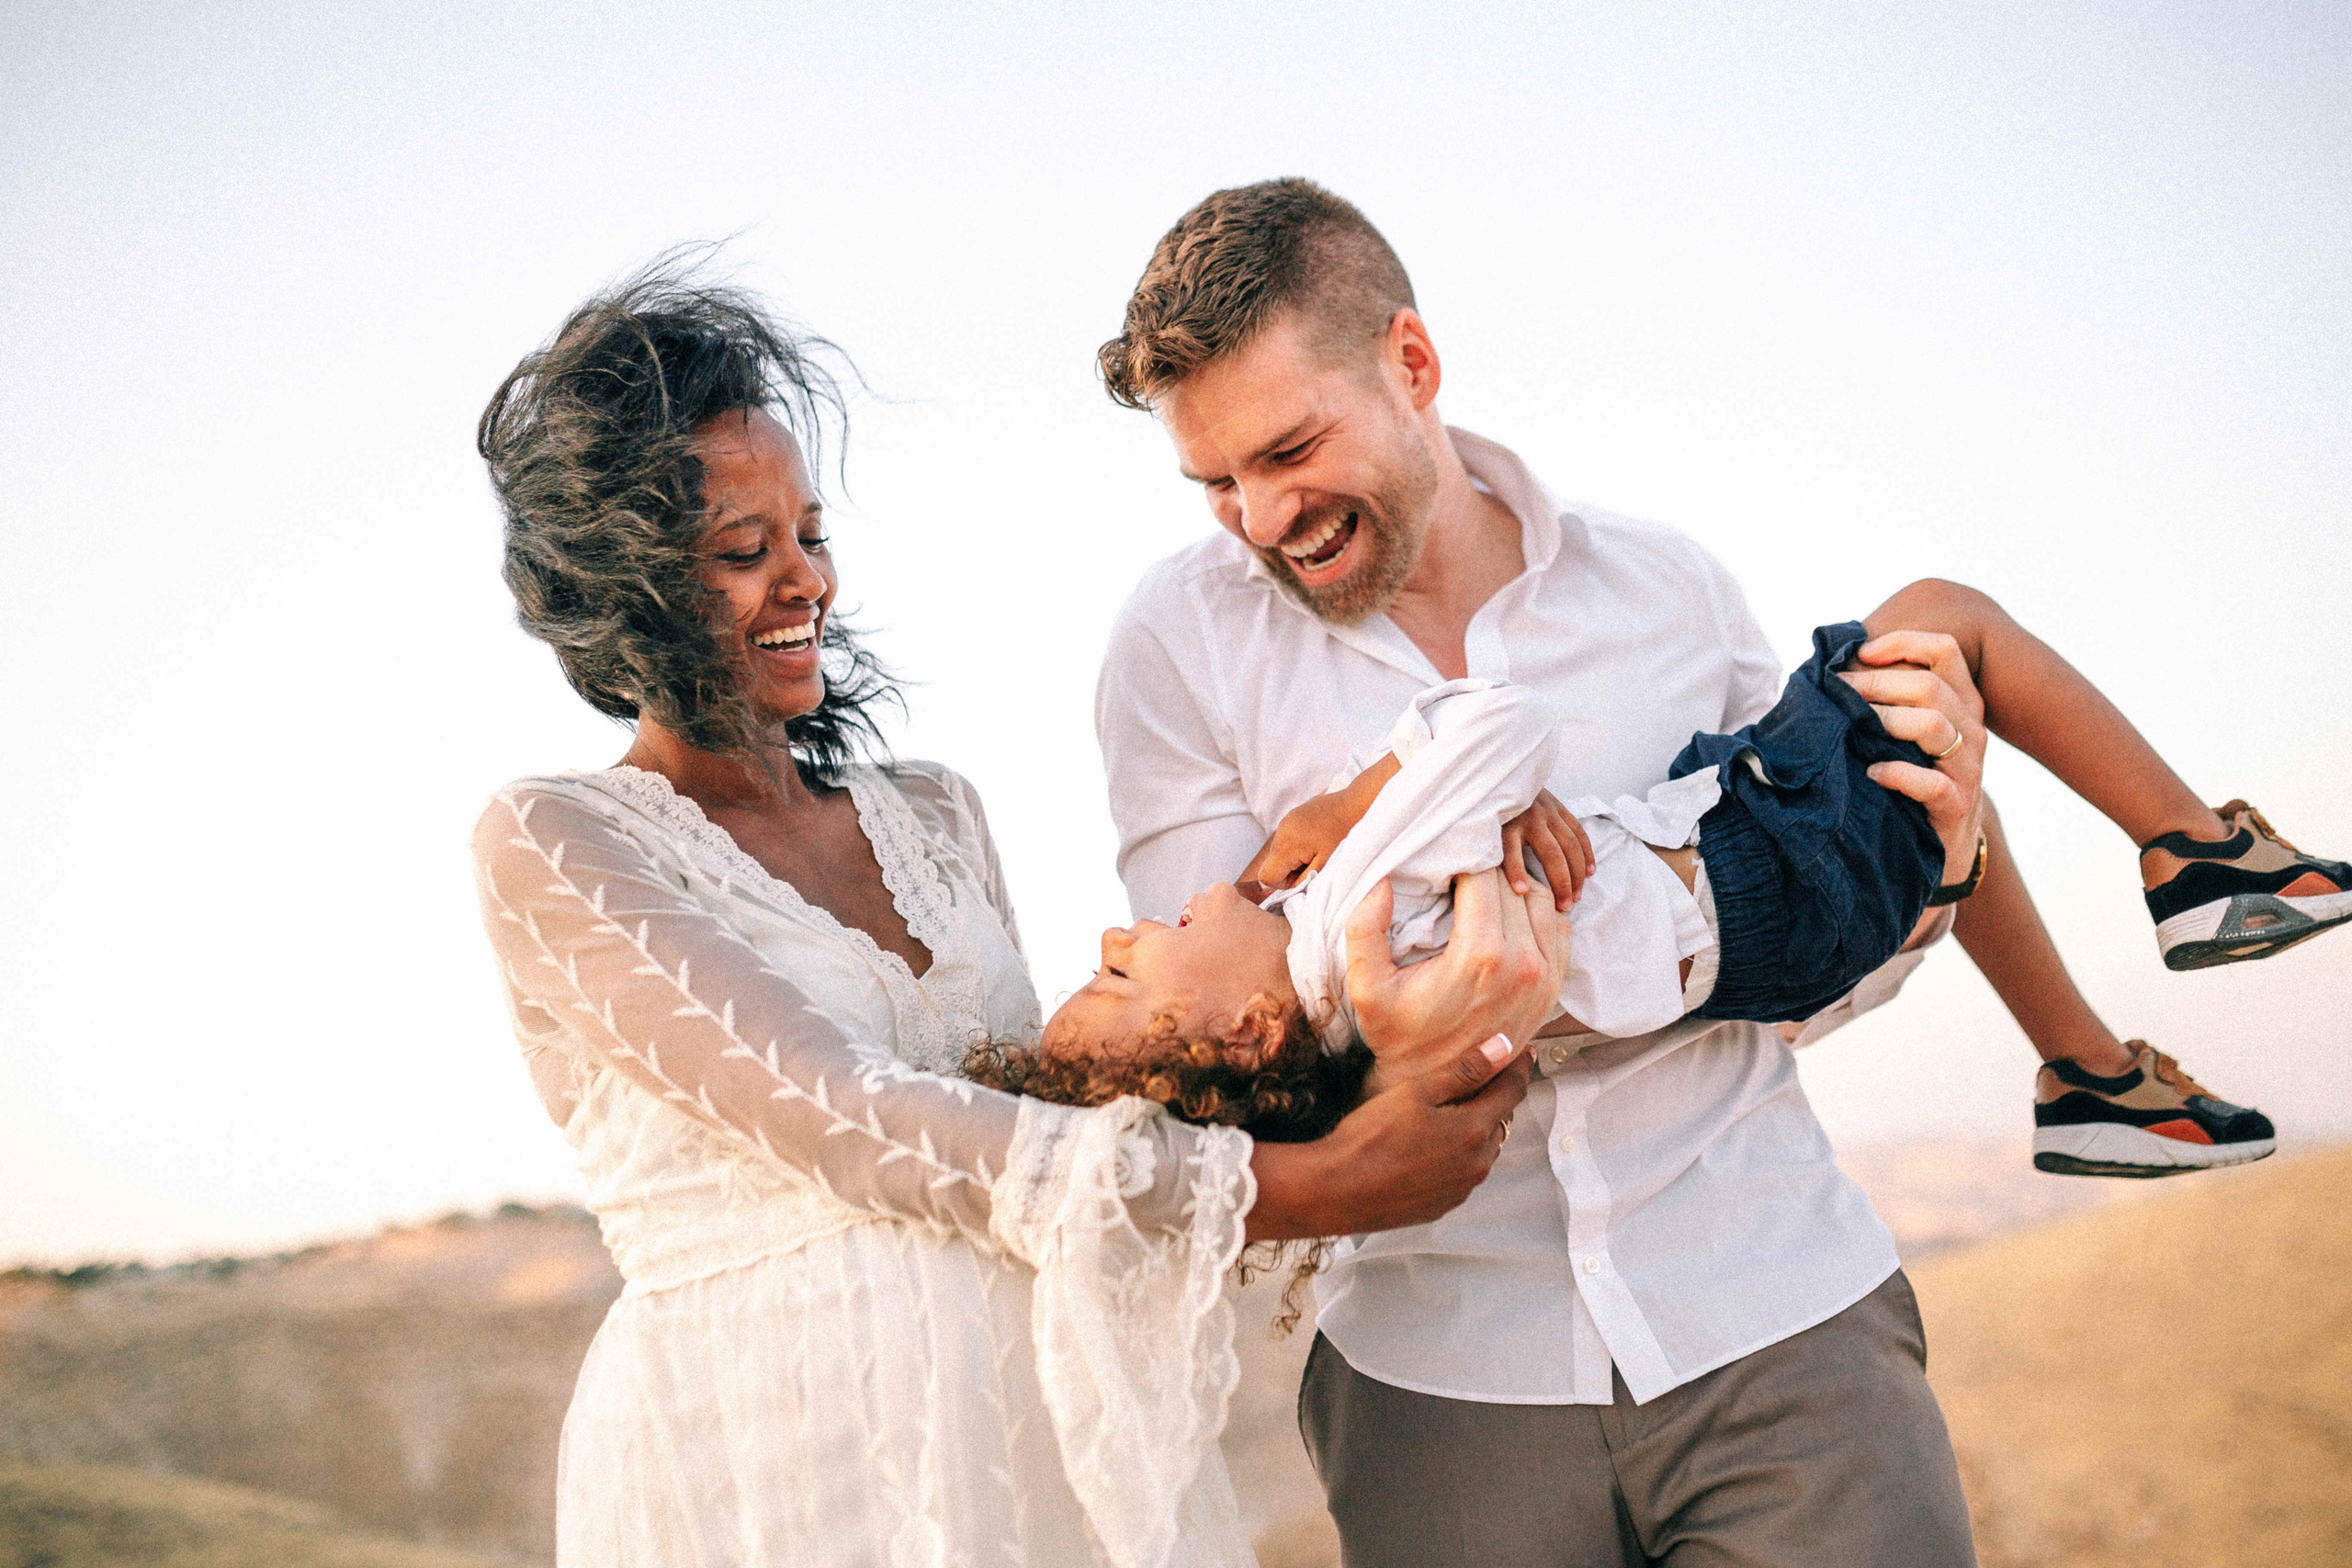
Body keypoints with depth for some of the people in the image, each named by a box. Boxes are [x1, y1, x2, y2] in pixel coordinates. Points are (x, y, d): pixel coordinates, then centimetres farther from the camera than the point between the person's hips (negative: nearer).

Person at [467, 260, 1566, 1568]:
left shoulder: (934, 813, 13)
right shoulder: (553, 843, -6)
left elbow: (1041, 1113, 6)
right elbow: (837, 1123, -17)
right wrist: (1284, 1188, -21)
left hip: (1056, 1427, 5)